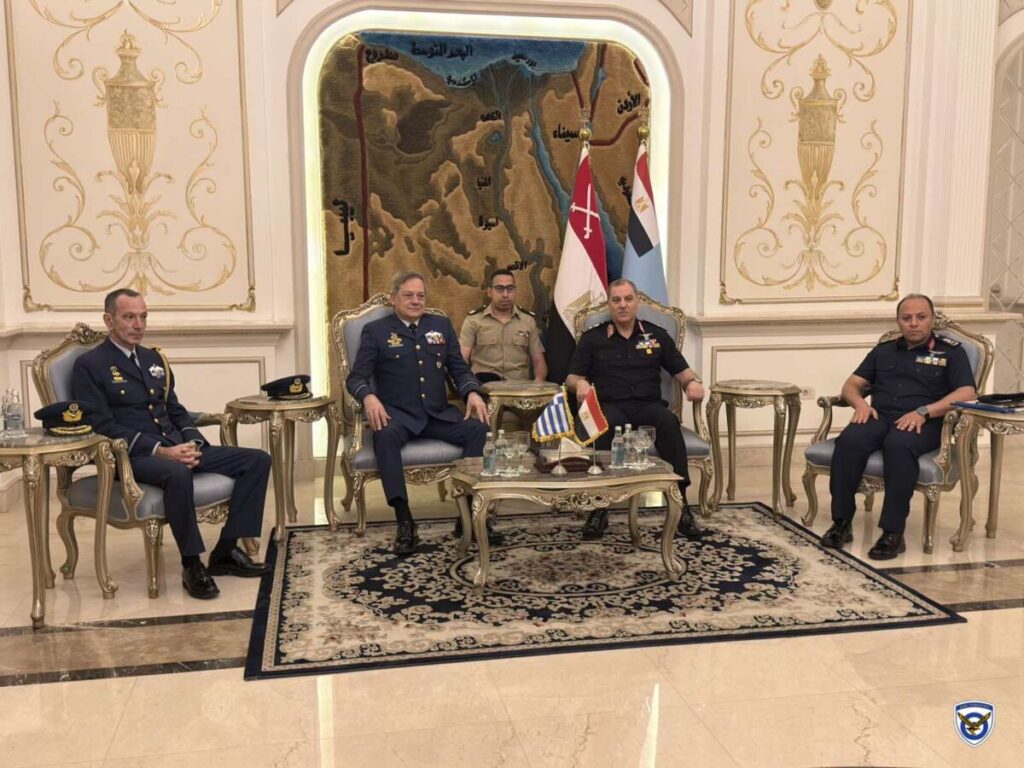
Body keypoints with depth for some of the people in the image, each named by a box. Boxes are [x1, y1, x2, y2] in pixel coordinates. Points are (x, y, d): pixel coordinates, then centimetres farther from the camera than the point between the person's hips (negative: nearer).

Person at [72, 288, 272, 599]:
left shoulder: (154, 358, 20)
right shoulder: (89, 365, -2)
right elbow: (103, 426, -11)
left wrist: (193, 443, -3)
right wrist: (160, 450, -21)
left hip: (177, 447, 7)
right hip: (133, 455, -7)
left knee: (257, 460, -8)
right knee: (177, 474, -41)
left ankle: (226, 551, -6)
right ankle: (192, 565, -23)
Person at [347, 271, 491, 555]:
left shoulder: (442, 325, 18)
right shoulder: (375, 331, 9)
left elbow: (459, 369, 16)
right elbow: (356, 377, 3)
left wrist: (472, 392, -6)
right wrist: (369, 397, -21)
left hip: (439, 413, 3)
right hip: (397, 413, -3)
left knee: (478, 429, -26)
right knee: (385, 435, -37)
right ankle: (404, 522, -36)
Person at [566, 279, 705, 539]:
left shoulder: (657, 335, 19)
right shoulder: (592, 338, 15)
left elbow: (681, 370, 18)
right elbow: (572, 377, 10)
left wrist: (693, 382, -5)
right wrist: (580, 383, -14)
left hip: (648, 405, 2)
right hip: (610, 406, -1)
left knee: (669, 421, -35)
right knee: (605, 424, -39)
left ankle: (680, 502, -32)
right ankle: (599, 507, -34)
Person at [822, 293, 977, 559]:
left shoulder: (951, 351, 13)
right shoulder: (884, 351, 25)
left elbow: (966, 394, -1)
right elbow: (852, 384, 21)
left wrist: (923, 412, -15)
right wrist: (860, 403, -3)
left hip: (923, 424, -3)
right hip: (879, 417, 3)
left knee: (899, 445, -39)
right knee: (849, 440, -32)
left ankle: (893, 532, -37)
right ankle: (842, 522, -27)